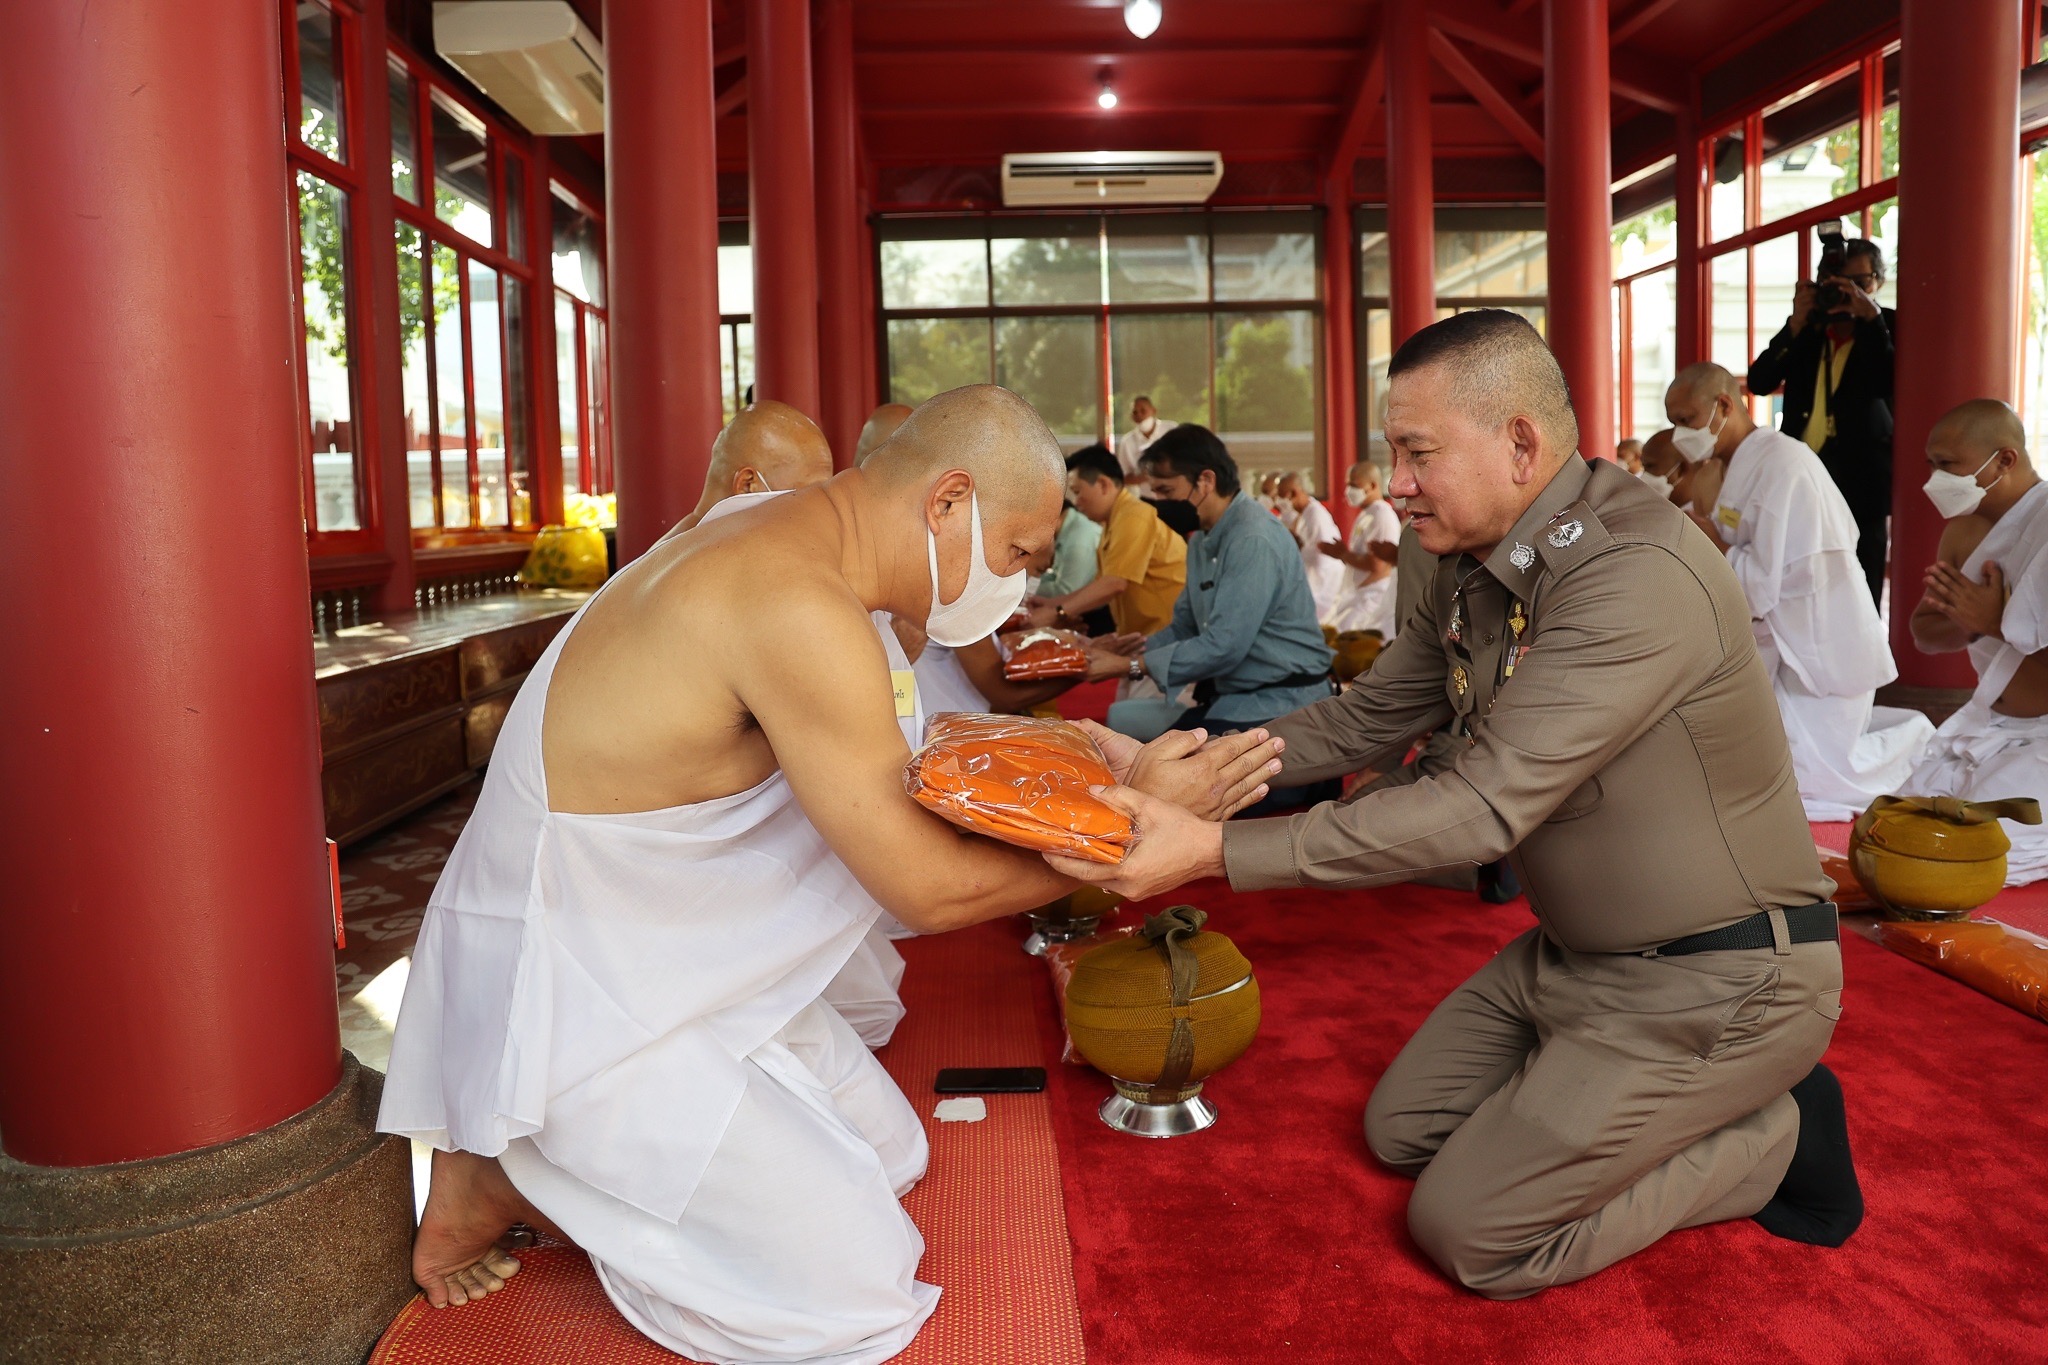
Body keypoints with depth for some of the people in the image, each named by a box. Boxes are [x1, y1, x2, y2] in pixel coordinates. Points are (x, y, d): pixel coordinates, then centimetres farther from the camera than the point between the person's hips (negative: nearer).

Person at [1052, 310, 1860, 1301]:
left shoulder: (1638, 578, -29)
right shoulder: (1474, 571, 1)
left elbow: (1482, 805, -33)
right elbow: (1364, 722, 8)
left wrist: (1216, 852, -35)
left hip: (1714, 980, -9)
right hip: (1575, 951, 9)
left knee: (1467, 1232, -7)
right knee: (1402, 1130, 14)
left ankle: (1775, 1134, 8)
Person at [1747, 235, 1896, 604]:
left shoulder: (1889, 328, 3)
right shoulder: (1807, 328, 12)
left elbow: (1895, 388, -14)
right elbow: (1759, 381, 1)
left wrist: (1871, 318, -16)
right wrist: (1796, 324, -9)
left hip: (1859, 481, -3)